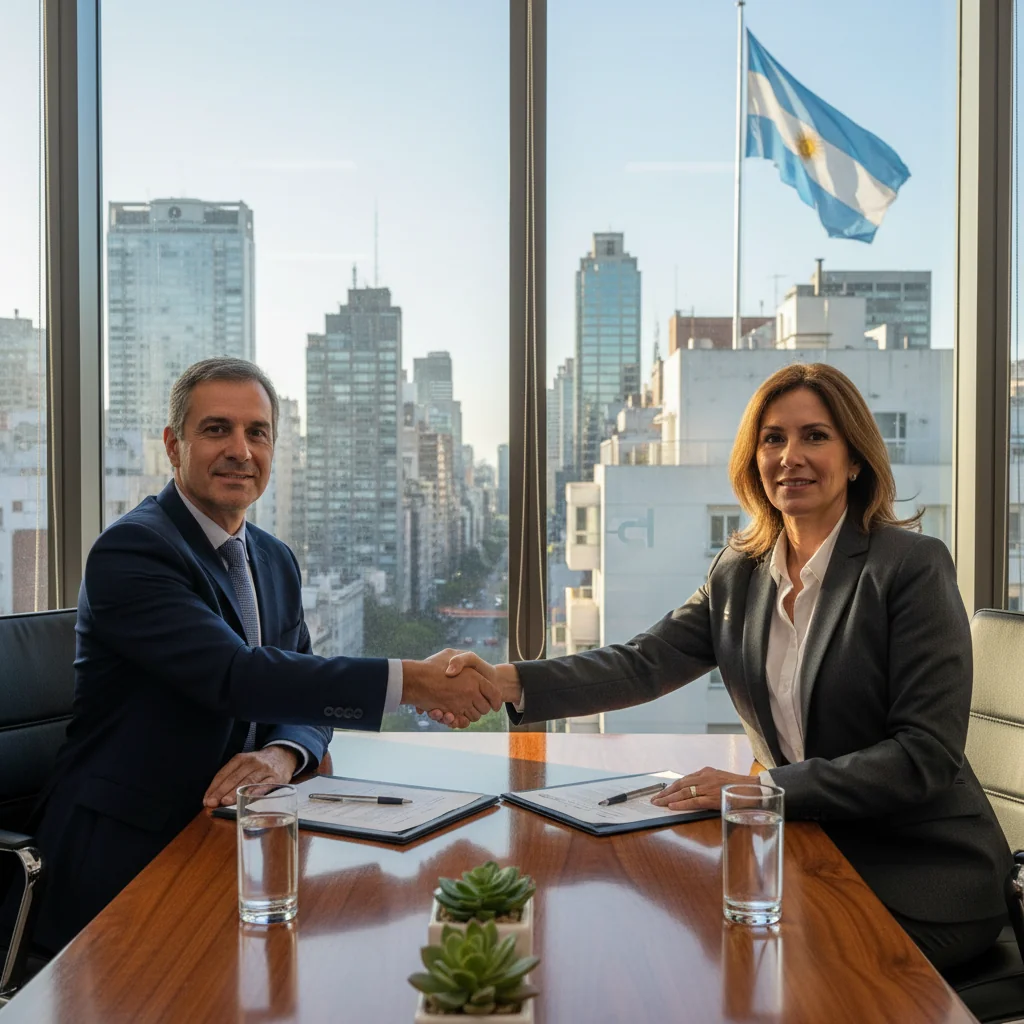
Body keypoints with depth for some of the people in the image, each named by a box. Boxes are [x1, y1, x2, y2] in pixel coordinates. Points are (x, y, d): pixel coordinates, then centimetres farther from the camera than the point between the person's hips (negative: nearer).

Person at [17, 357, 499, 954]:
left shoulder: (277, 560, 11)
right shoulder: (131, 549, -16)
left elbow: (305, 693, 9)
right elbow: (237, 677, -27)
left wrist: (283, 755, -16)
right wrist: (413, 680, -31)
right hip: (127, 853, -7)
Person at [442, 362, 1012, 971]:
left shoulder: (914, 566, -14)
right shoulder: (740, 572, 4)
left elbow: (927, 755, -18)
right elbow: (645, 662, -6)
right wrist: (508, 683, -22)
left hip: (920, 885, -4)